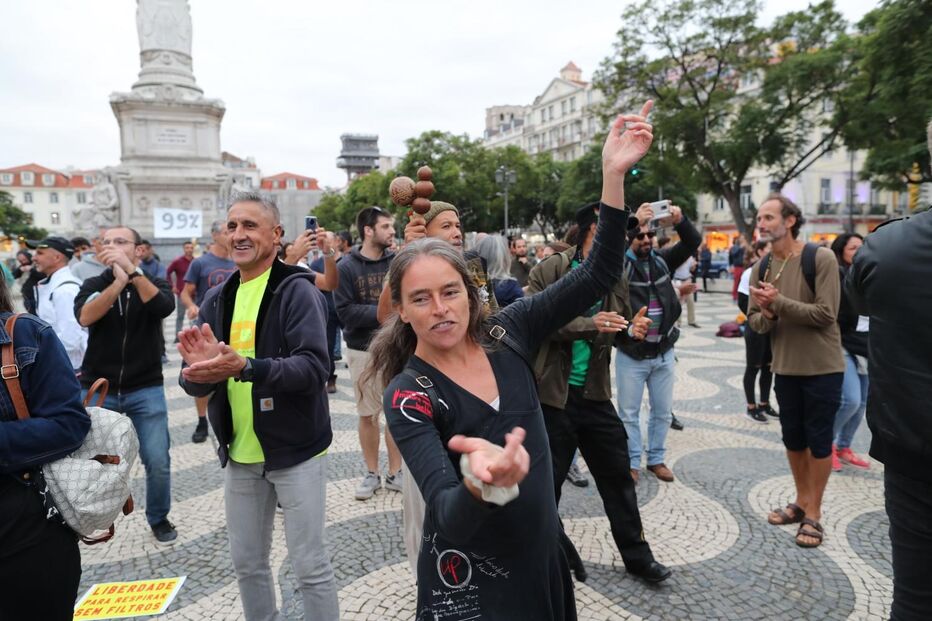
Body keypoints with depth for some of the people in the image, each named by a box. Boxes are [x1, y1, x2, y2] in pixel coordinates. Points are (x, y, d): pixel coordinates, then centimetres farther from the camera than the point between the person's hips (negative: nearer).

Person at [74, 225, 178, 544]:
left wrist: (131, 271, -32)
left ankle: (159, 518, 22)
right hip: (97, 389, 1)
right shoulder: (94, 285, 1)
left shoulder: (156, 283, 0)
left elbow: (164, 307, -23)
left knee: (158, 461, -1)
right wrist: (119, 280, -32)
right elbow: (84, 317, -20)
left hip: (146, 390, -1)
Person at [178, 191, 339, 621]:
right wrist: (201, 368, -22)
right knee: (247, 563, 18)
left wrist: (245, 367, -37)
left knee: (309, 565, 5)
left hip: (295, 450, -5)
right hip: (239, 455, 6)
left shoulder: (297, 290, -11)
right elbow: (194, 384, 1)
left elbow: (314, 368, -24)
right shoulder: (216, 299, 6)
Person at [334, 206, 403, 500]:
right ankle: (372, 473, 26)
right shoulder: (347, 266, -6)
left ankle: (395, 472, 24)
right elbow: (345, 311, -11)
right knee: (368, 414, 11)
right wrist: (381, 312, -17)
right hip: (363, 350, -1)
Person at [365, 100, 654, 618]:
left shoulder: (505, 333, -8)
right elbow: (449, 515, -29)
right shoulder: (408, 395, -19)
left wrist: (614, 174, -19)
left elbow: (598, 276, -9)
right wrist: (480, 481, -51)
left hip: (542, 557, 5)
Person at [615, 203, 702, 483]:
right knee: (629, 413, 7)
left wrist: (680, 221, -21)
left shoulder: (662, 259, 4)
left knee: (663, 411, 14)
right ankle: (632, 462, 22)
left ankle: (656, 459, 30)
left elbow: (694, 242, -2)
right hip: (631, 355, -4)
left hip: (664, 353, 4)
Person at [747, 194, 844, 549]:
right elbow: (754, 321, 4)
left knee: (819, 440, 6)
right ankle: (801, 502, 34)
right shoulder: (762, 268, 3)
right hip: (785, 367, 5)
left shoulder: (820, 258, -14)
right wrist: (766, 315, -18)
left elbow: (826, 314, -21)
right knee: (793, 437, 16)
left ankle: (814, 514, 20)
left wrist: (779, 302, -23)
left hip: (821, 367, -5)